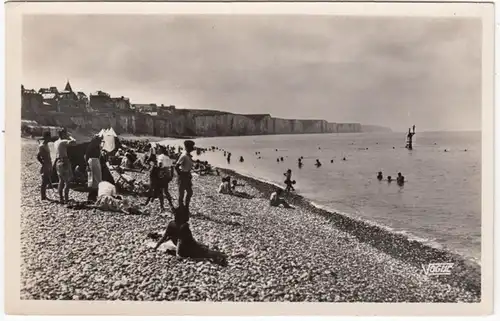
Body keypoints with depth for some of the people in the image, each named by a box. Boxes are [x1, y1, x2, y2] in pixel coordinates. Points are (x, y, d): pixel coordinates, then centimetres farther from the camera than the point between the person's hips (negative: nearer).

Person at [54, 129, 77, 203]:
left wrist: (68, 137, 21)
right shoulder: (63, 142, -13)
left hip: (58, 162, 8)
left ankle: (61, 198, 17)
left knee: (61, 181, 15)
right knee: (67, 181, -1)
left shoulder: (56, 143, 12)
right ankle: (66, 199, -3)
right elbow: (74, 142, -27)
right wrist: (70, 137, -8)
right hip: (64, 162, -8)